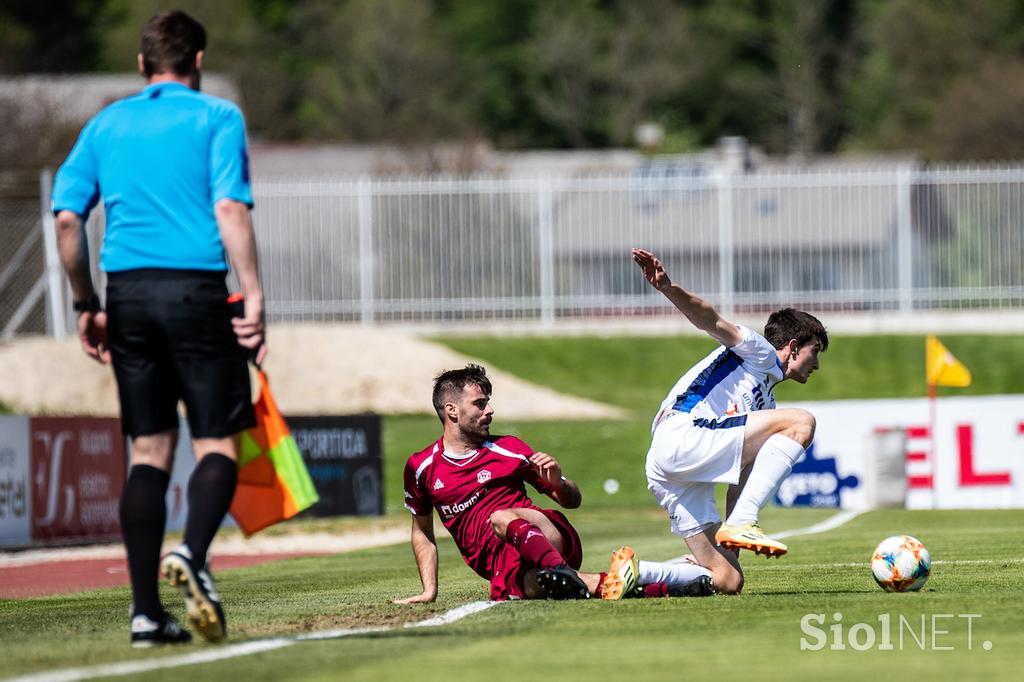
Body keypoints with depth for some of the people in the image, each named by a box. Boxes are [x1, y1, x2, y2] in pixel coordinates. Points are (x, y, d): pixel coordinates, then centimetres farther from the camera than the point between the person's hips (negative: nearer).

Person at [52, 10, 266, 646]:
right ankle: (192, 554, -28)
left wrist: (87, 306, 16)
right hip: (196, 286, -4)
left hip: (127, 290, 4)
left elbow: (67, 219, 8)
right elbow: (230, 210, -10)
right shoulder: (217, 117, 2)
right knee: (217, 443, 1)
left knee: (150, 449, 8)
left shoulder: (105, 124, 14)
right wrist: (254, 296, -12)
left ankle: (147, 611, 2)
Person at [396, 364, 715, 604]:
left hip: (554, 537, 1)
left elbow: (573, 500, 15)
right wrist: (429, 590, 12)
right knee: (533, 584, -38)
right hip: (504, 566, -1)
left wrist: (556, 481, -7)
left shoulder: (507, 449, 11)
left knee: (500, 518, -34)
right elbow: (423, 533, 23)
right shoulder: (421, 467, 12)